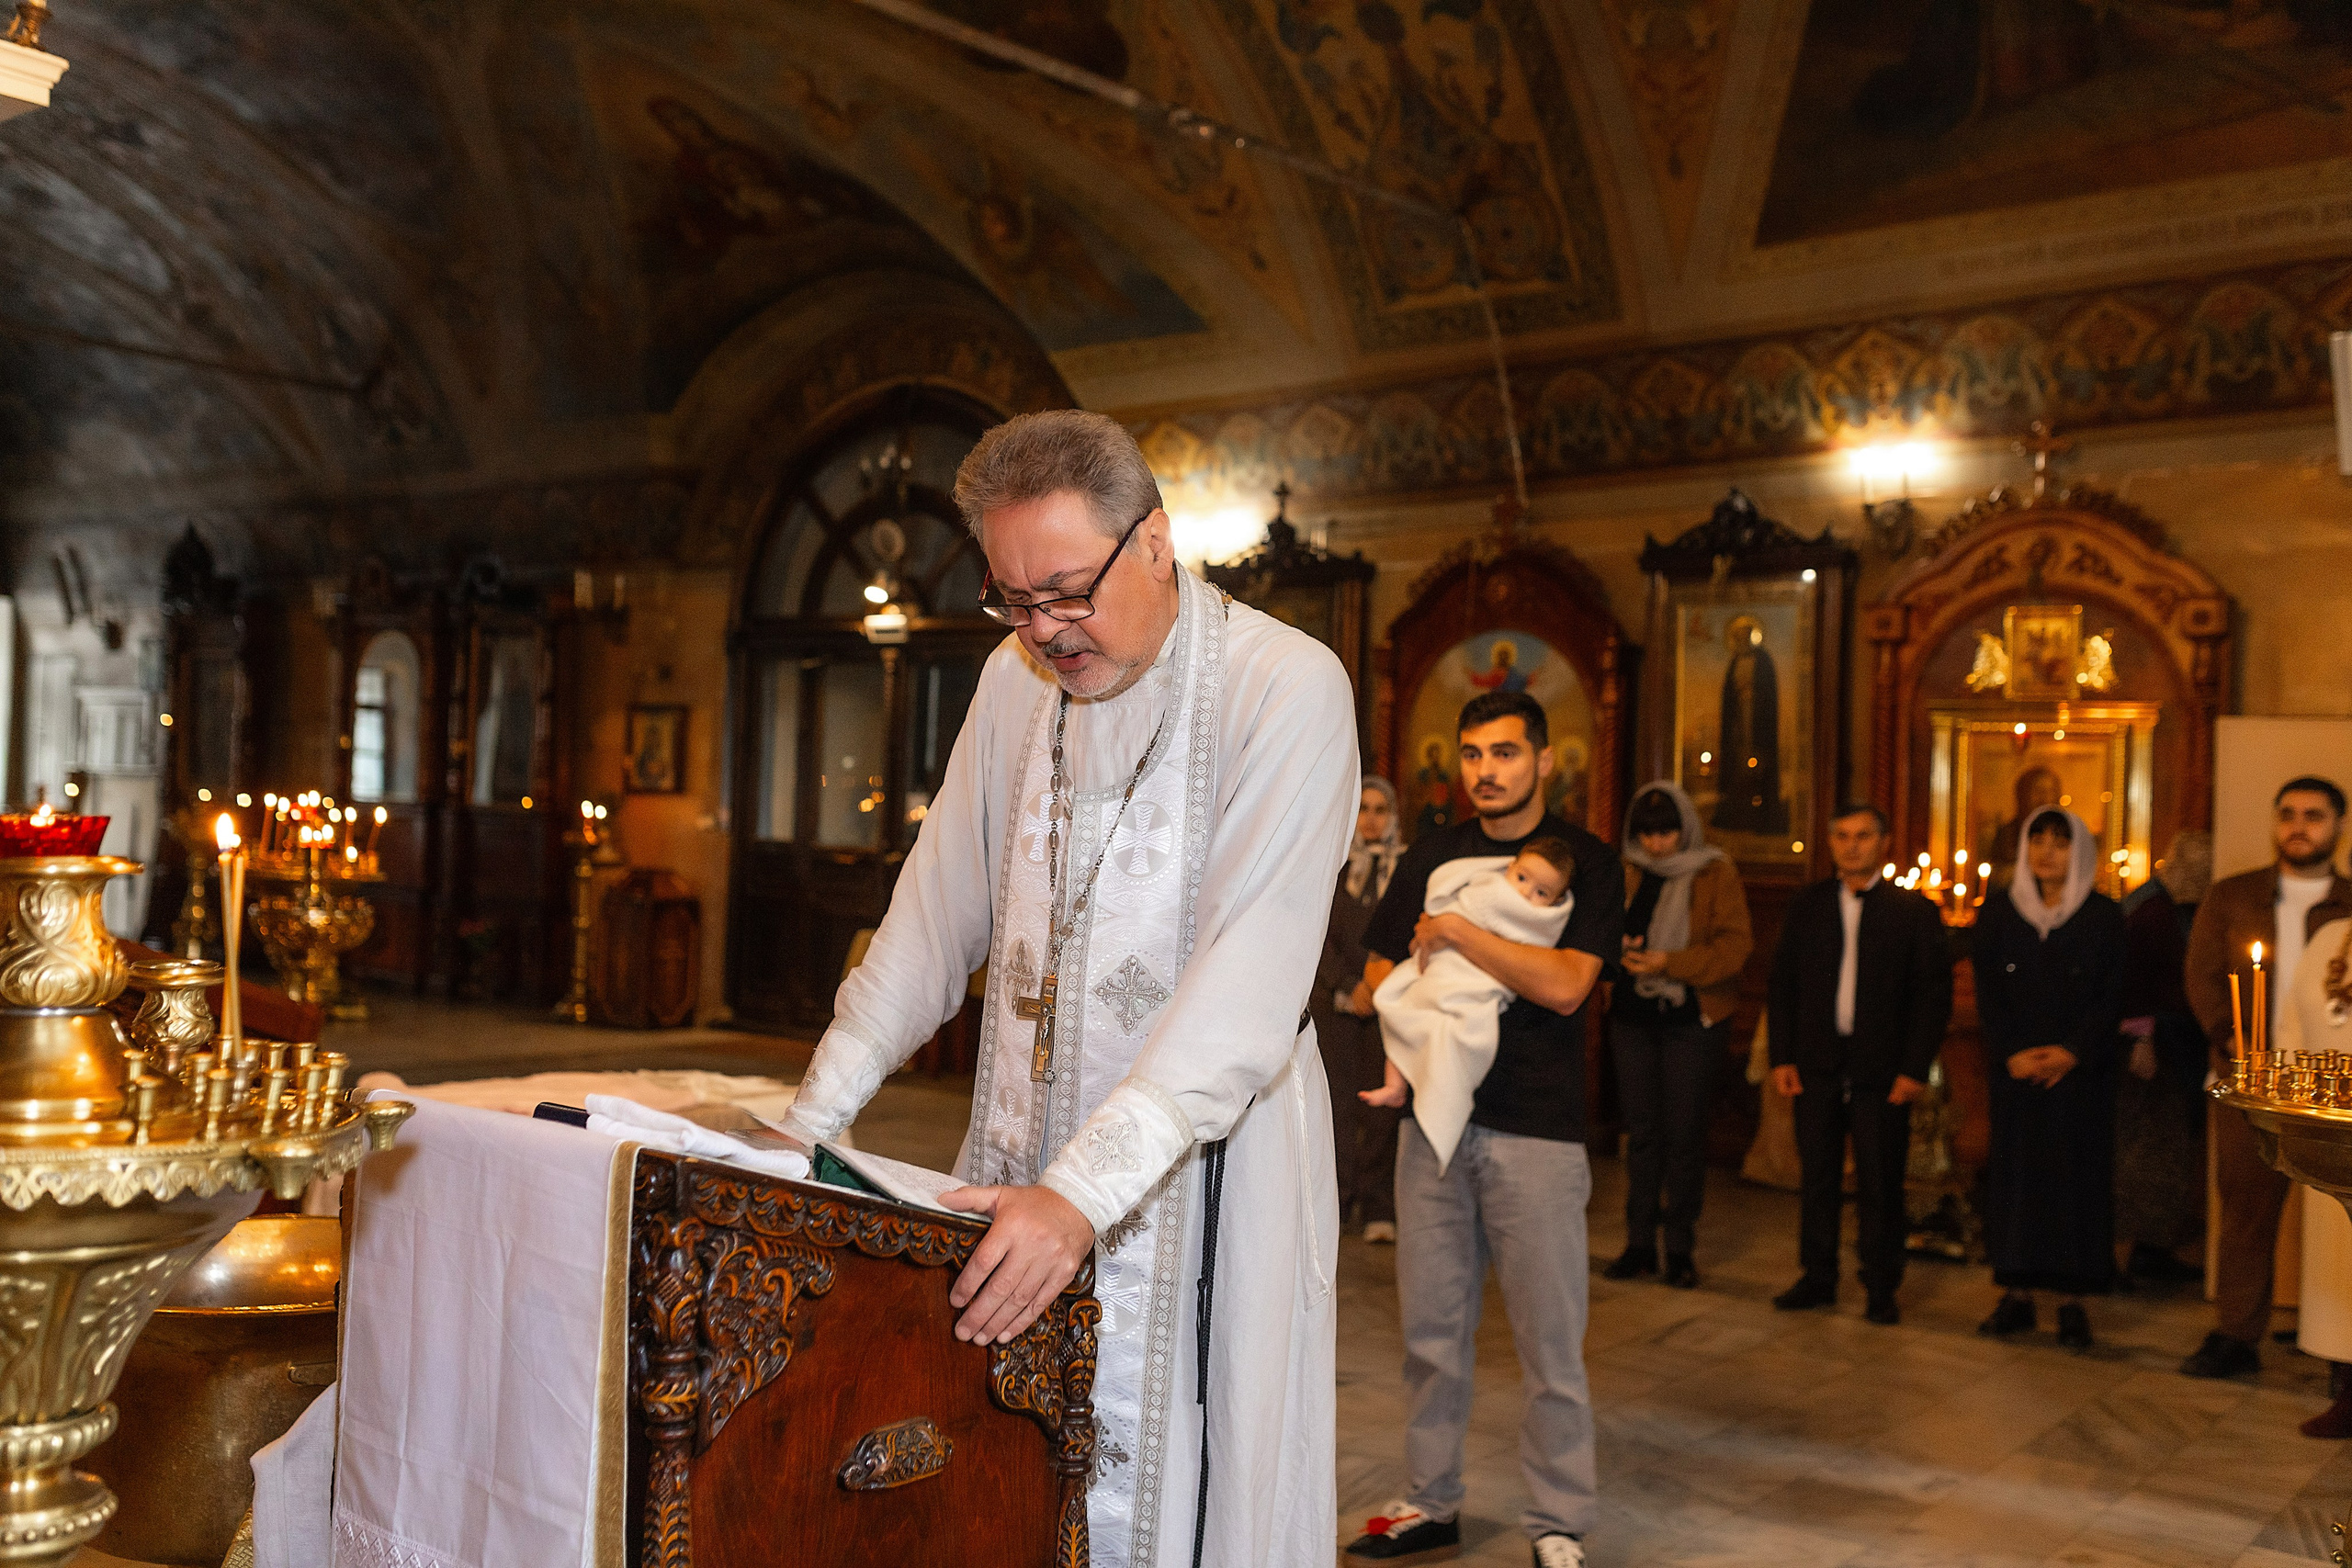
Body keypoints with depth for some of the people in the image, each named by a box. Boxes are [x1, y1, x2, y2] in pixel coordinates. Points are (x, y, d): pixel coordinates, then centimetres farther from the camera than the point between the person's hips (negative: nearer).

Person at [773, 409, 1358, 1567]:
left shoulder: (1288, 689, -13)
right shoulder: (1016, 680, 8)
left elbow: (1248, 989, -21)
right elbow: (935, 919, 13)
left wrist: (1083, 1192, -28)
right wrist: (811, 1120, 7)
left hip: (1201, 1173, -5)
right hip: (1024, 1167, 5)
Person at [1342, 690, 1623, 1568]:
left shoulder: (1586, 862, -2)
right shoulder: (1432, 857, 12)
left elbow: (1565, 985, -15)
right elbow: (1379, 971, 17)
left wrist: (1453, 933, -12)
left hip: (1536, 1131, -4)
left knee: (1549, 1340, 1)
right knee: (1431, 1328, 11)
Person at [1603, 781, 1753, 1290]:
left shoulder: (1716, 874, -3)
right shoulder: (1627, 875, 8)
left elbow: (1734, 944, -10)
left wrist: (1669, 962, -21)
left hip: (1693, 1020, -3)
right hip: (1633, 1018, 3)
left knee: (1685, 1133, 0)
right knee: (1641, 1130, 8)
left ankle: (1680, 1249, 10)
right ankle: (1639, 1244, 16)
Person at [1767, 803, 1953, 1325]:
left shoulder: (1914, 911, 1)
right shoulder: (1806, 906, 10)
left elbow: (1933, 994, -1)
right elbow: (1783, 984, 10)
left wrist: (1915, 1068, -8)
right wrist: (1782, 1057, 2)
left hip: (1882, 1070, -3)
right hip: (1817, 1064, 3)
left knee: (1880, 1183, 1)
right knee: (1817, 1176, 7)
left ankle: (1880, 1287, 12)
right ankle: (1818, 1276, 18)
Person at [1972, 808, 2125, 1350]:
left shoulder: (2105, 917, 1)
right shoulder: (1999, 914, 6)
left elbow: (2112, 996, -2)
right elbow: (1987, 995, 3)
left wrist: (2073, 1051, -14)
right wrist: (2010, 1054, -9)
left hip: (2080, 1073, -1)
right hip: (2015, 1072, 2)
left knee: (2077, 1176, -1)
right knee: (2015, 1173, 1)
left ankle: (2072, 1301, 5)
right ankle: (2017, 1294, 7)